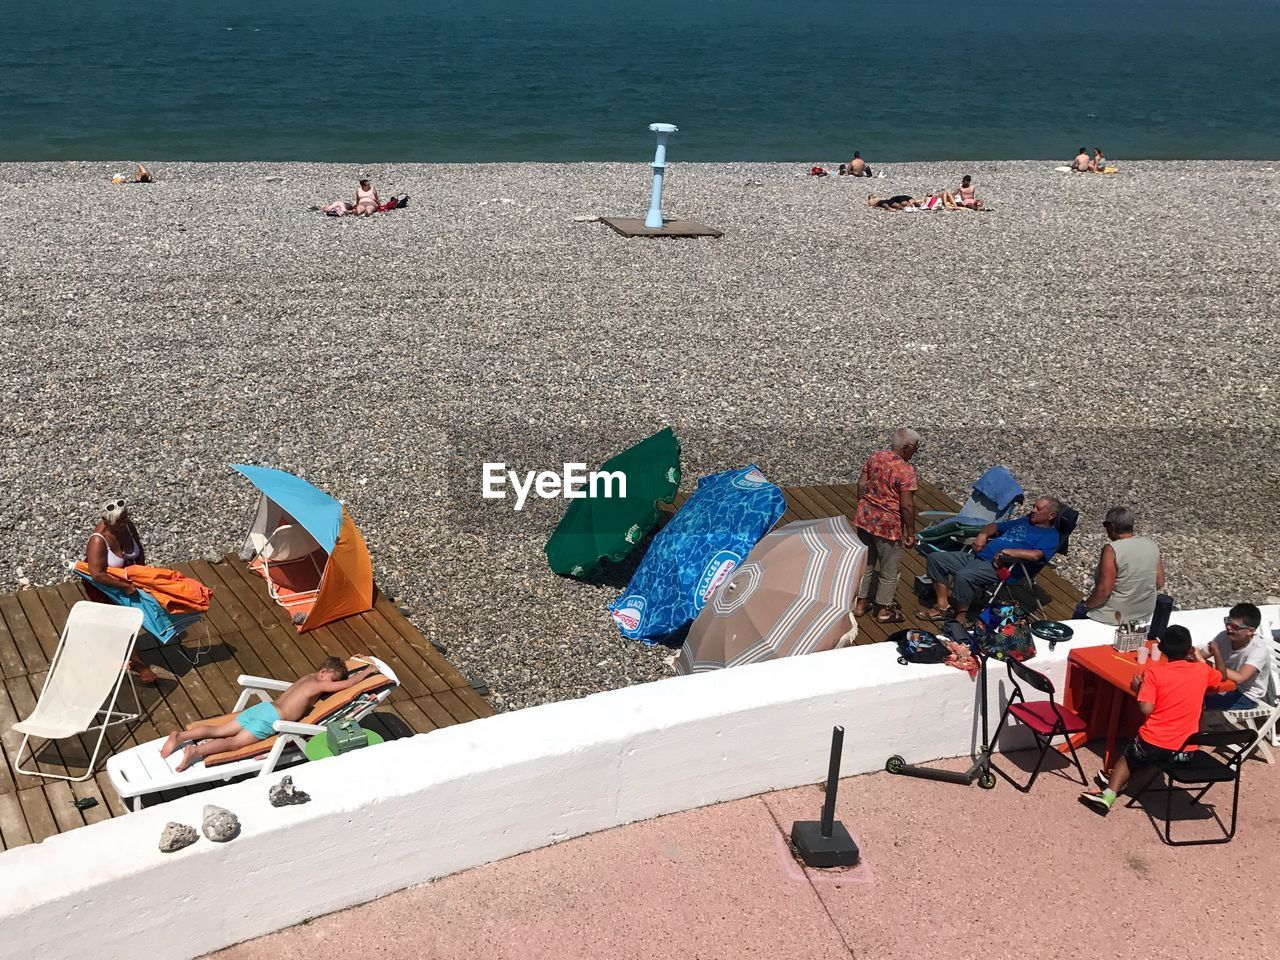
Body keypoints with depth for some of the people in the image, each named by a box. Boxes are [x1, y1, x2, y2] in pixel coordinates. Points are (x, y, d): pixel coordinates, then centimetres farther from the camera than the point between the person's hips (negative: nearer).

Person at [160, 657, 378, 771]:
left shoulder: (307, 678, 20)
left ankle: (180, 736, -9)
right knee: (235, 742, -14)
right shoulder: (319, 685, -4)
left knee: (218, 731, 2)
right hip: (271, 719, -8)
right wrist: (367, 671, 8)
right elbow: (348, 683, -4)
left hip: (262, 707, 8)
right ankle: (196, 751, -31)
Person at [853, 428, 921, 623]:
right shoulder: (906, 470, -20)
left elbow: (861, 484, 6)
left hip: (865, 518, 7)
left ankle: (860, 603, 32)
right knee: (889, 569, 12)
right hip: (888, 524, -7)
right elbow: (907, 506, -20)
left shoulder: (874, 457, -1)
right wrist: (911, 531, -9)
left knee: (865, 562, 22)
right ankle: (884, 610, 24)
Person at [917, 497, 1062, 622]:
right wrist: (983, 534, 11)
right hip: (976, 556, 9)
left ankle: (960, 618, -20)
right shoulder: (1026, 521, 27)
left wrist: (1007, 552, -22)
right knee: (935, 559, -1)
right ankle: (942, 605, -3)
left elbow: (1036, 555, -20)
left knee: (964, 576, -36)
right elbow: (995, 527, 33)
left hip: (998, 567, -9)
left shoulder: (1050, 535, 0)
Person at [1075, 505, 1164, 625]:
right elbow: (1160, 583, 2)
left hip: (1116, 616, -6)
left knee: (1080, 612, 21)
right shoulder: (1151, 544, -5)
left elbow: (1104, 590, -26)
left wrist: (1085, 605, -10)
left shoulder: (1111, 550, -23)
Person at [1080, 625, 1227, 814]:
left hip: (1152, 744, -3)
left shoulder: (1154, 673, -9)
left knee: (1129, 757, 29)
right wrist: (1198, 659, 37)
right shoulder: (1202, 670, 2)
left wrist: (1138, 689, 3)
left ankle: (1110, 793, 17)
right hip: (1185, 752, 3)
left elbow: (1146, 709, -15)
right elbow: (1223, 676, 25)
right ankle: (1116, 785, 38)